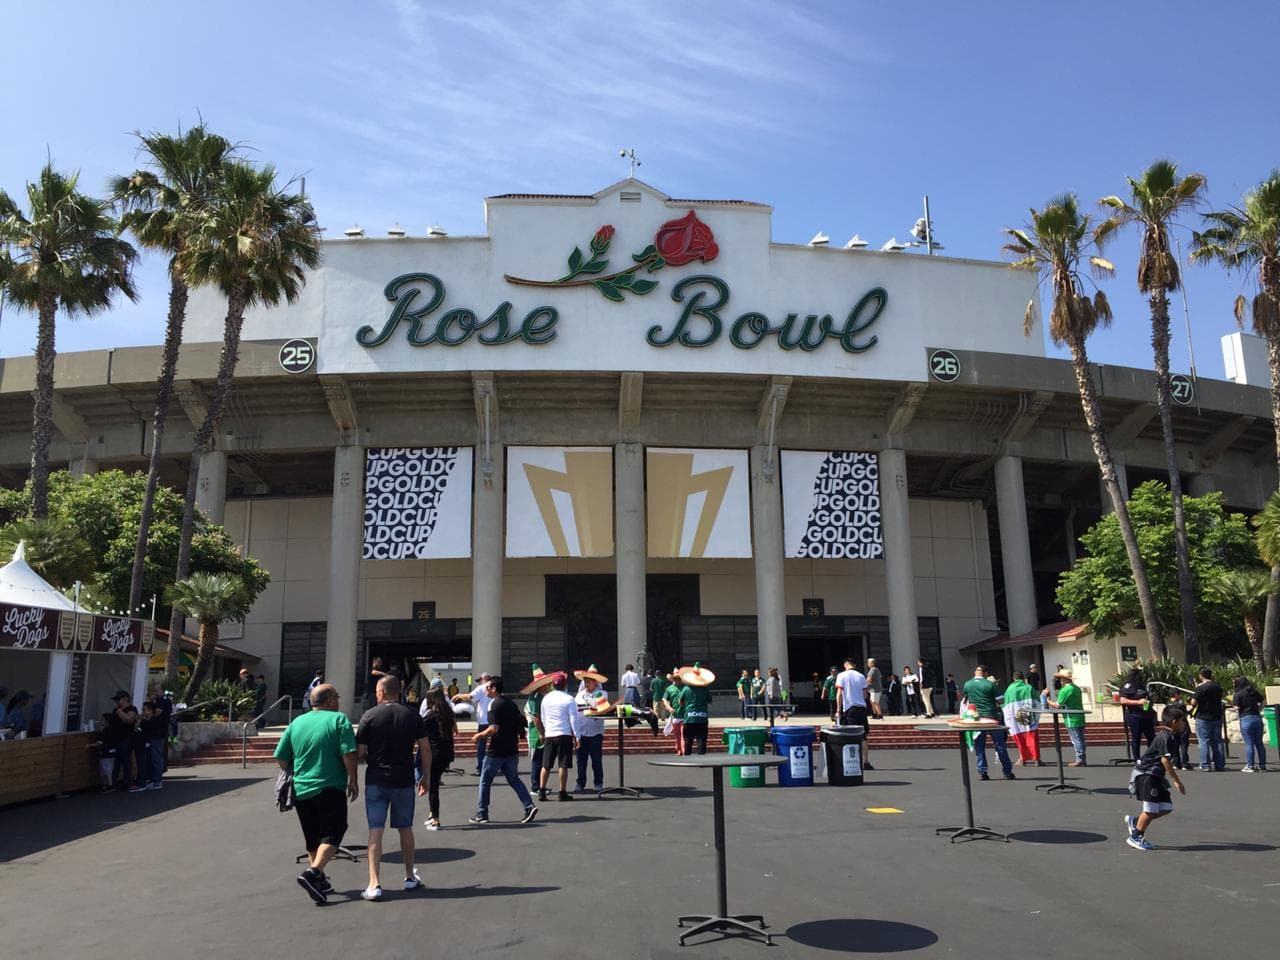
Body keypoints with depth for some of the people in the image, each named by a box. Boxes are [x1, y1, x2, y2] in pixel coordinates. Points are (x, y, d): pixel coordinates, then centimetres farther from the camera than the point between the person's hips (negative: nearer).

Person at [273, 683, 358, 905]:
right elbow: (349, 754, -14)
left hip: (301, 790, 6)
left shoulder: (296, 722, 9)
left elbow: (281, 757, 9)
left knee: (312, 838, 17)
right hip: (330, 789, -6)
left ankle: (319, 880, 22)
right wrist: (353, 781, -4)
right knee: (332, 834, -2)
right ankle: (313, 873, -20)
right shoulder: (339, 720, -6)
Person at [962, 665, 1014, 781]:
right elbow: (999, 701, -4)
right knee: (1000, 745, 6)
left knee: (979, 747, 7)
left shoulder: (967, 685, 2)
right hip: (991, 717, -2)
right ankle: (1007, 772, 10)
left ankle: (982, 772, 4)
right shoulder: (990, 684, -6)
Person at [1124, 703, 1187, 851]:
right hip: (1146, 775, -10)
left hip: (1155, 776, 10)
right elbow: (1165, 760, -23)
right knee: (1151, 809, -6)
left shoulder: (1166, 735, 13)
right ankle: (1136, 837, 8)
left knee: (1166, 808, 6)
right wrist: (1177, 781, -20)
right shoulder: (1166, 737, -18)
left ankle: (1134, 822, 18)